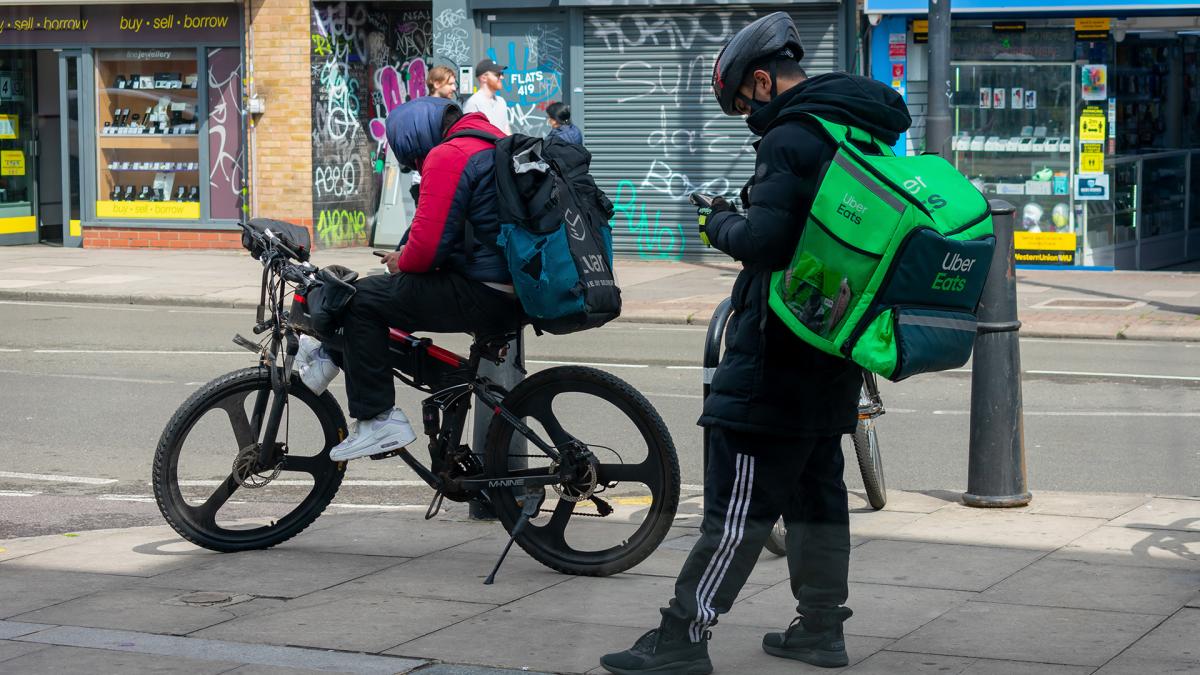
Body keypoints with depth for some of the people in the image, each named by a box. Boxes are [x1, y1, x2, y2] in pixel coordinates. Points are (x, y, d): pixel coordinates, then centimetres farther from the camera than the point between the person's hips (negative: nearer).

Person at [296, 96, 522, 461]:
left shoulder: (447, 155, -13)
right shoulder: (498, 143, 18)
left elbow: (428, 243, -19)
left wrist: (403, 262, 2)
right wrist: (406, 257, 21)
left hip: (484, 298, -10)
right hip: (519, 291, 10)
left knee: (363, 299, -3)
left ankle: (378, 421, -3)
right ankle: (333, 352, 35)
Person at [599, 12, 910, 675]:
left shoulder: (791, 138, -16)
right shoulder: (867, 134, 14)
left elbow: (762, 240, -25)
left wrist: (721, 223, -4)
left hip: (777, 353, -9)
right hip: (837, 355, 9)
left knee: (739, 498, -8)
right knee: (818, 489, 17)